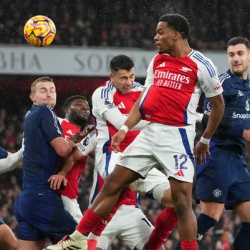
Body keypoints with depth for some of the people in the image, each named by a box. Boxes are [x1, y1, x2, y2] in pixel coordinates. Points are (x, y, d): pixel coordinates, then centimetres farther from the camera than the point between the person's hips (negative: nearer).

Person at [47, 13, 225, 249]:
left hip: (177, 136, -6)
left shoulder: (201, 65, -6)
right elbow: (143, 99, 15)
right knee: (112, 183, 7)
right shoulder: (157, 61, 12)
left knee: (182, 201, -10)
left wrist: (205, 140, 5)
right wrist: (124, 129, 3)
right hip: (150, 132, 6)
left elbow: (218, 103, 2)